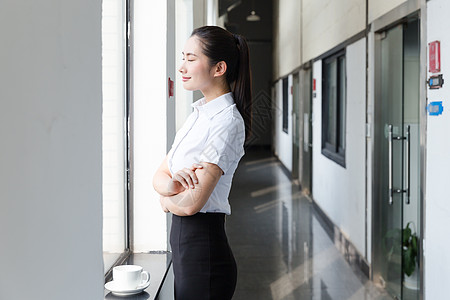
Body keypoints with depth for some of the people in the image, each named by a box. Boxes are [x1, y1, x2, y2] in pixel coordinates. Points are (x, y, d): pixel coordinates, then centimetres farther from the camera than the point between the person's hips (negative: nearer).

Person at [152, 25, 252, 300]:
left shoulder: (227, 122, -17)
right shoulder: (200, 113, 10)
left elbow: (191, 203, -22)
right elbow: (160, 175, 9)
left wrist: (167, 200, -1)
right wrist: (173, 182, -14)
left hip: (204, 249, -8)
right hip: (184, 245, 8)